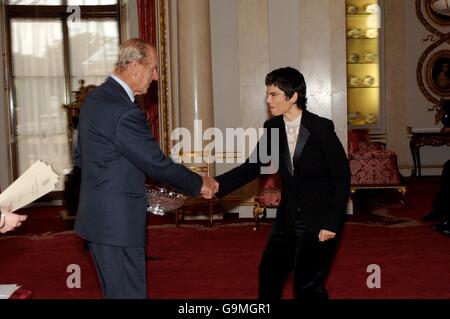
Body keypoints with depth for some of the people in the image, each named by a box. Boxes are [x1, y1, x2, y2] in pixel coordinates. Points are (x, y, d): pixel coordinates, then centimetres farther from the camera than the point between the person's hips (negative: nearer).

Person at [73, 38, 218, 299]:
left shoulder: (94, 98, 9)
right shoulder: (125, 112, -22)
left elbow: (80, 156, 17)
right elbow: (157, 164, -17)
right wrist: (199, 184, -3)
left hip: (98, 216, 10)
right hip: (118, 222, -10)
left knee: (116, 291, 19)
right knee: (130, 293, -1)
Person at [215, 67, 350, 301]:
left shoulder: (321, 128, -15)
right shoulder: (272, 128, -1)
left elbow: (342, 177, -12)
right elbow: (253, 166, -1)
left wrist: (331, 224, -16)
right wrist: (217, 185, -16)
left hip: (319, 220, -5)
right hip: (288, 218, 6)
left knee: (307, 284, -7)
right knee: (268, 273, 10)